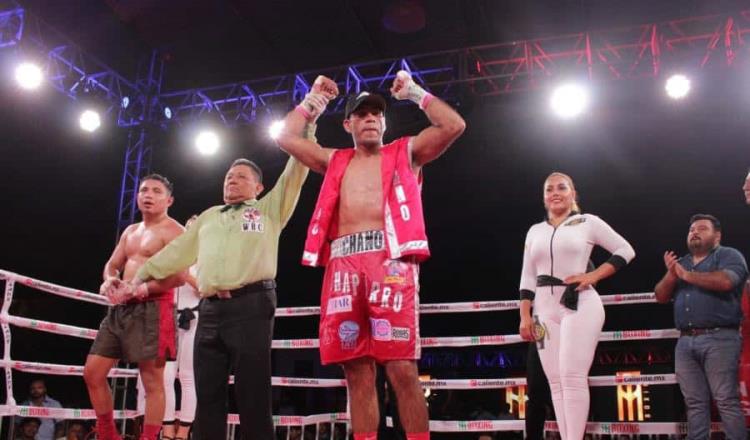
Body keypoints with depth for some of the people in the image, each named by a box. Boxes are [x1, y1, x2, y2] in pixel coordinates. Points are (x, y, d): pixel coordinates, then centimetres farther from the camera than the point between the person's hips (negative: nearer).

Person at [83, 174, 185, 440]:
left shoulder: (174, 231, -4)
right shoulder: (130, 231, 22)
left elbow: (180, 275, -16)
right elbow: (112, 265, 23)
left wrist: (142, 289, -25)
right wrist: (109, 281, -1)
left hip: (151, 309, -9)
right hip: (120, 309, 9)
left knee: (152, 380, -6)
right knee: (92, 373, 10)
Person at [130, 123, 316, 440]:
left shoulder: (268, 210, 14)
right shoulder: (208, 217, 27)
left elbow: (294, 174, 6)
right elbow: (178, 251, 30)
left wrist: (306, 125, 1)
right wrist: (142, 274, 30)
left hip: (251, 305, -5)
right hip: (210, 309, 5)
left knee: (252, 395, -5)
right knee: (207, 396, 5)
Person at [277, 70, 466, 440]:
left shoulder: (405, 153, 18)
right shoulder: (335, 162, 26)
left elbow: (453, 126, 9)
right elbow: (286, 138, 28)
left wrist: (414, 92, 16)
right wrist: (313, 98, 31)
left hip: (391, 259, -3)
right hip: (344, 264, 3)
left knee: (402, 369, -10)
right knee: (357, 372, 2)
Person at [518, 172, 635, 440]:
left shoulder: (588, 222, 5)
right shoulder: (535, 231, 15)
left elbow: (625, 250, 6)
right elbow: (527, 277, 13)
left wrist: (594, 276, -5)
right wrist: (525, 316, 5)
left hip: (579, 305, -4)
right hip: (545, 309, 4)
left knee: (572, 377, -12)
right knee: (556, 381, 2)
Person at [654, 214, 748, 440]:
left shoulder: (729, 255, 4)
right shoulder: (681, 263, 22)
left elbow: (725, 281, -17)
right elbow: (661, 296, 17)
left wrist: (687, 275, -7)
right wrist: (671, 275, -2)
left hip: (719, 338, -6)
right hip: (685, 341, 6)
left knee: (726, 400, -7)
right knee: (695, 402, 6)